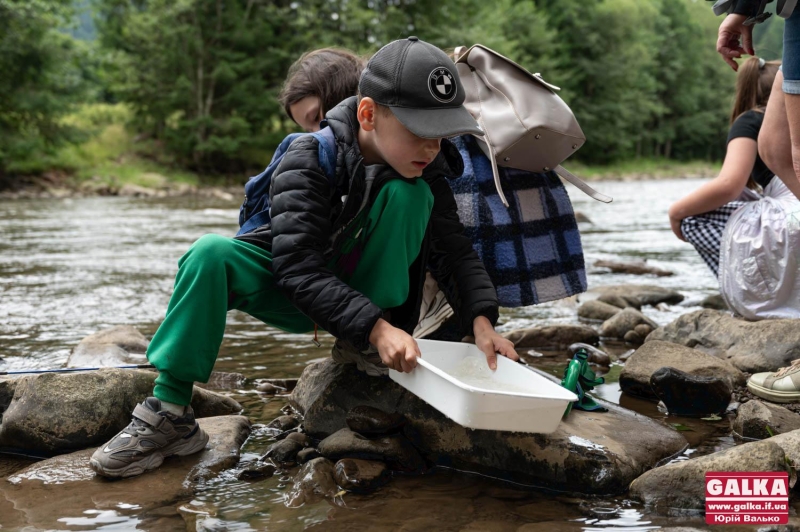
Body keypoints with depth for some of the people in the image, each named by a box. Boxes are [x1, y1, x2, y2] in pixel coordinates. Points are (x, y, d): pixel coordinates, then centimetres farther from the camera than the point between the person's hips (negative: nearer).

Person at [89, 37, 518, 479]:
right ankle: (169, 412, -24)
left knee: (406, 193, -25)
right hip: (295, 292, -2)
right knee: (212, 253, -32)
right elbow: (299, 267, -33)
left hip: (364, 290, 2)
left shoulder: (426, 173, -13)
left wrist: (480, 319, -30)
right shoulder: (308, 159, -25)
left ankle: (361, 348, -16)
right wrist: (374, 327, -45)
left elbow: (454, 252, -11)